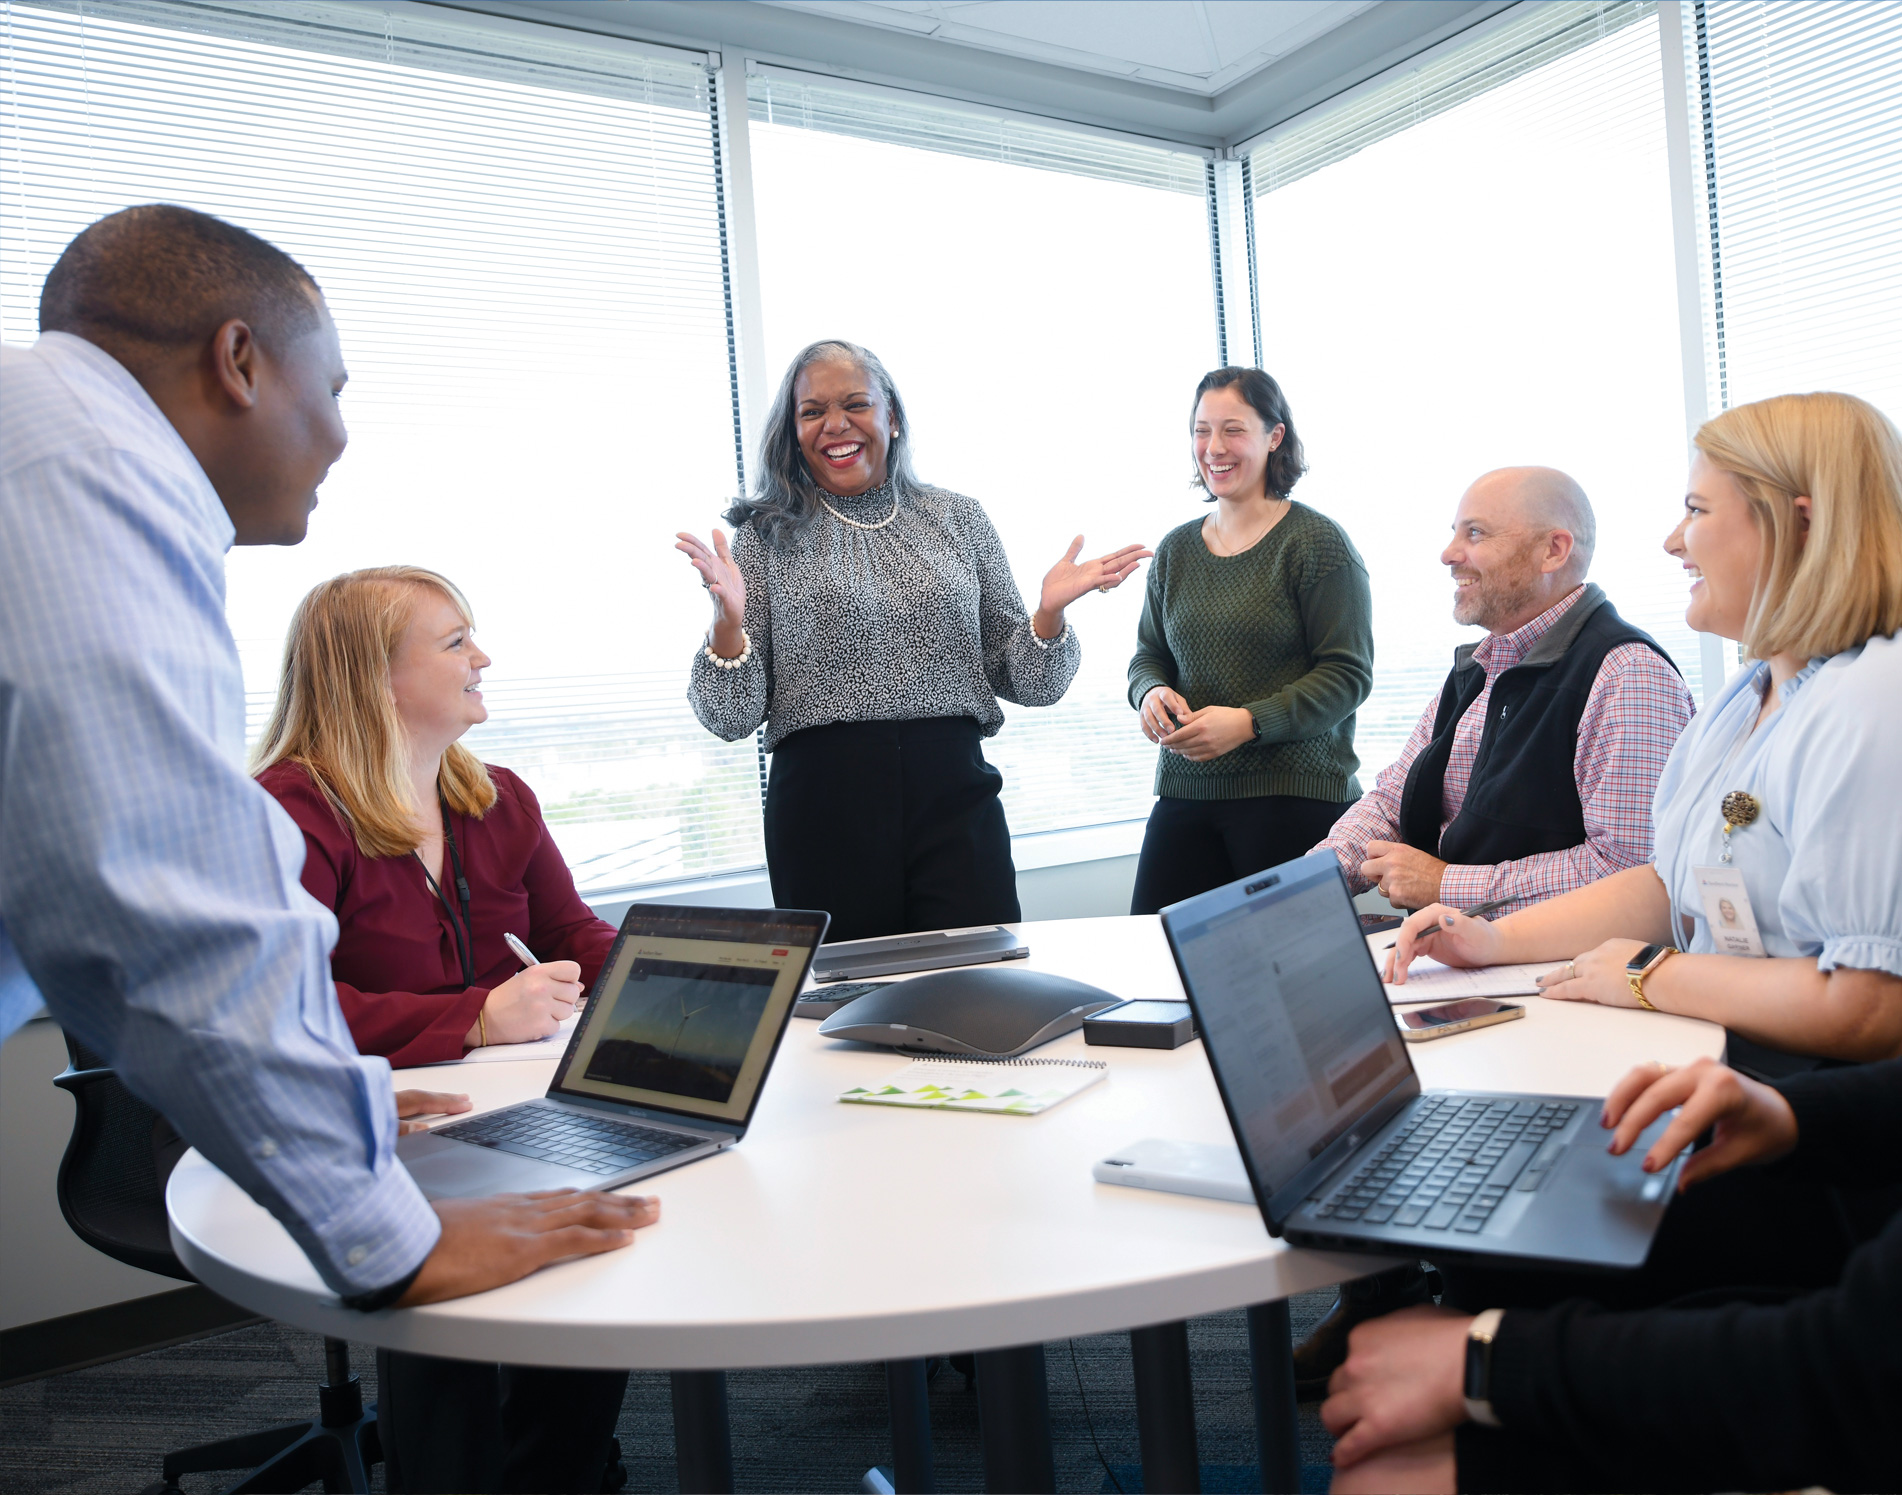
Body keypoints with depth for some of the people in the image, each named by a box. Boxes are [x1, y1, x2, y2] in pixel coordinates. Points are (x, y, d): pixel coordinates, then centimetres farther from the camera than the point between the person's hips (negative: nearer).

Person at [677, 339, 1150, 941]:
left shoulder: (959, 519, 9)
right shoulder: (765, 537, 4)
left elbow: (1023, 684, 11)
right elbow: (731, 719, -1)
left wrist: (1049, 613, -8)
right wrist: (727, 621, -18)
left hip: (956, 800, 2)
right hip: (824, 807, -1)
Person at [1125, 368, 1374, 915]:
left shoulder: (1318, 541, -3)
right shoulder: (1176, 549, 13)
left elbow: (1348, 674, -8)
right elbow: (1149, 654, 21)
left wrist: (1249, 721, -18)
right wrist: (1150, 692, -3)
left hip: (1294, 793, -5)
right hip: (1185, 791, 5)